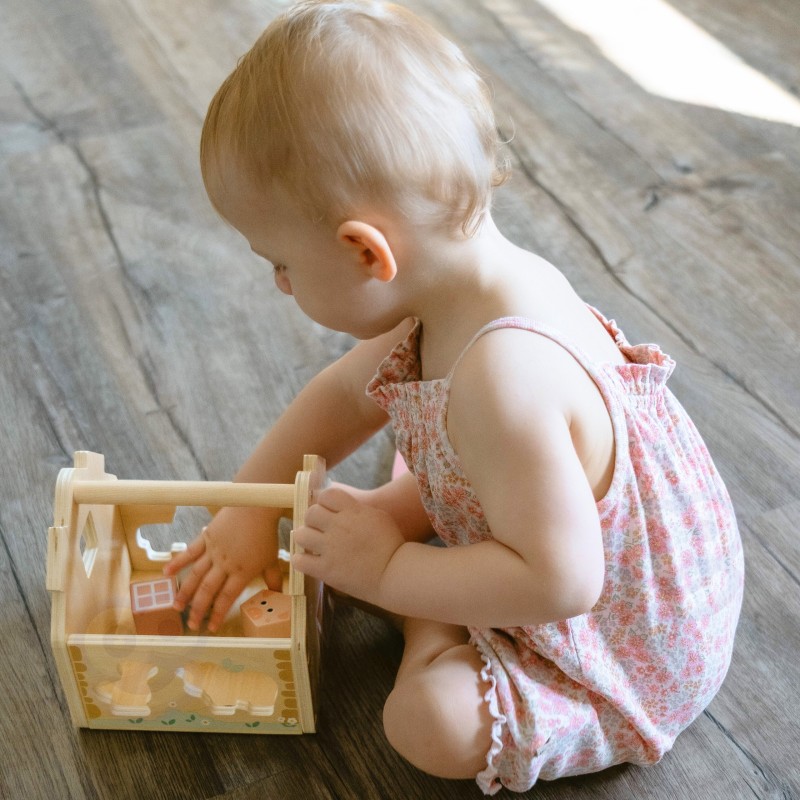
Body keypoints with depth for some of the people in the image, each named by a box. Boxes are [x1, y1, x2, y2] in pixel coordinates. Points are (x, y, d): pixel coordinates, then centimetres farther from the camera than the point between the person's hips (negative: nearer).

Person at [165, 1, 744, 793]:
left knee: (433, 724, -24)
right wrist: (246, 511, 7)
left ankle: (436, 634, 2)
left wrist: (386, 571, -28)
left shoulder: (505, 376, -43)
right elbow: (347, 392, 5)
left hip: (632, 657, -8)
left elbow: (558, 579, -40)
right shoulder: (456, 297, -12)